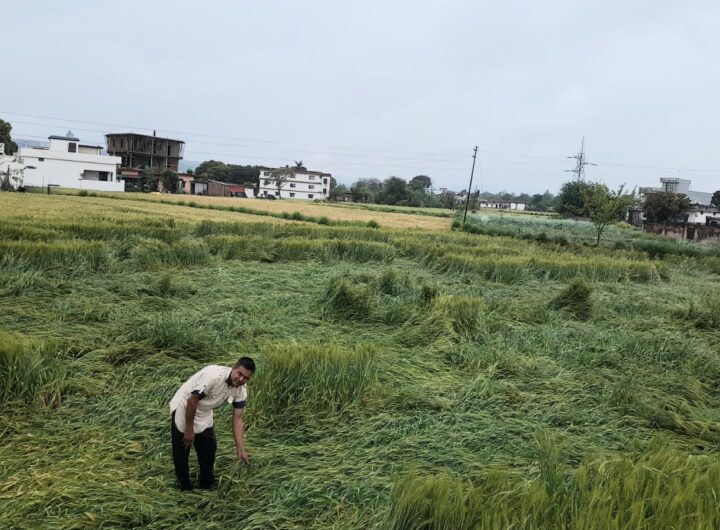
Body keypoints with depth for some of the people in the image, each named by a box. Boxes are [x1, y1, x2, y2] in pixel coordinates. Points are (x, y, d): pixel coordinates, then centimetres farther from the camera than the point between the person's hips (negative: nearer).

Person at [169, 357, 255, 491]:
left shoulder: (241, 392, -14)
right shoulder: (214, 375, -35)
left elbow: (237, 419, -9)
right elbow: (192, 401, -28)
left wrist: (241, 450, -14)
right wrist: (189, 429, -20)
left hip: (204, 415, 6)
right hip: (183, 409, -6)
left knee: (209, 449, 8)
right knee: (181, 453, 4)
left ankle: (206, 487, 27)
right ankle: (186, 489, 23)